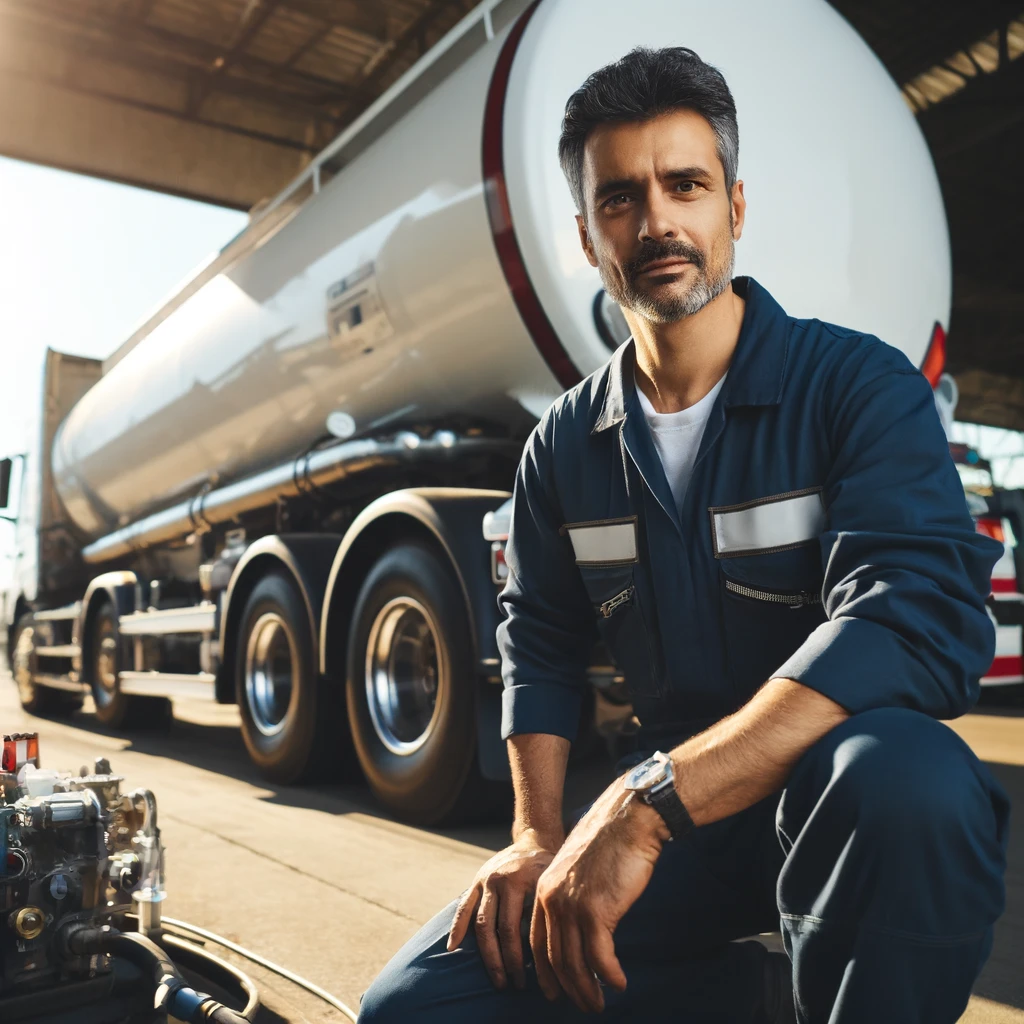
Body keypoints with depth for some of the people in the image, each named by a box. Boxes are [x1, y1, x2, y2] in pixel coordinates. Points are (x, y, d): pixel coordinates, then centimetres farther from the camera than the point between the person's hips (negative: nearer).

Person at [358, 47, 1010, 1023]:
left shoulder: (857, 385, -11)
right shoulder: (567, 442, 5)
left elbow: (921, 620, -26)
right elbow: (541, 645, 13)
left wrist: (647, 804, -33)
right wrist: (536, 839, -1)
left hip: (839, 793, -4)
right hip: (670, 821, 5)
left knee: (901, 777, -40)